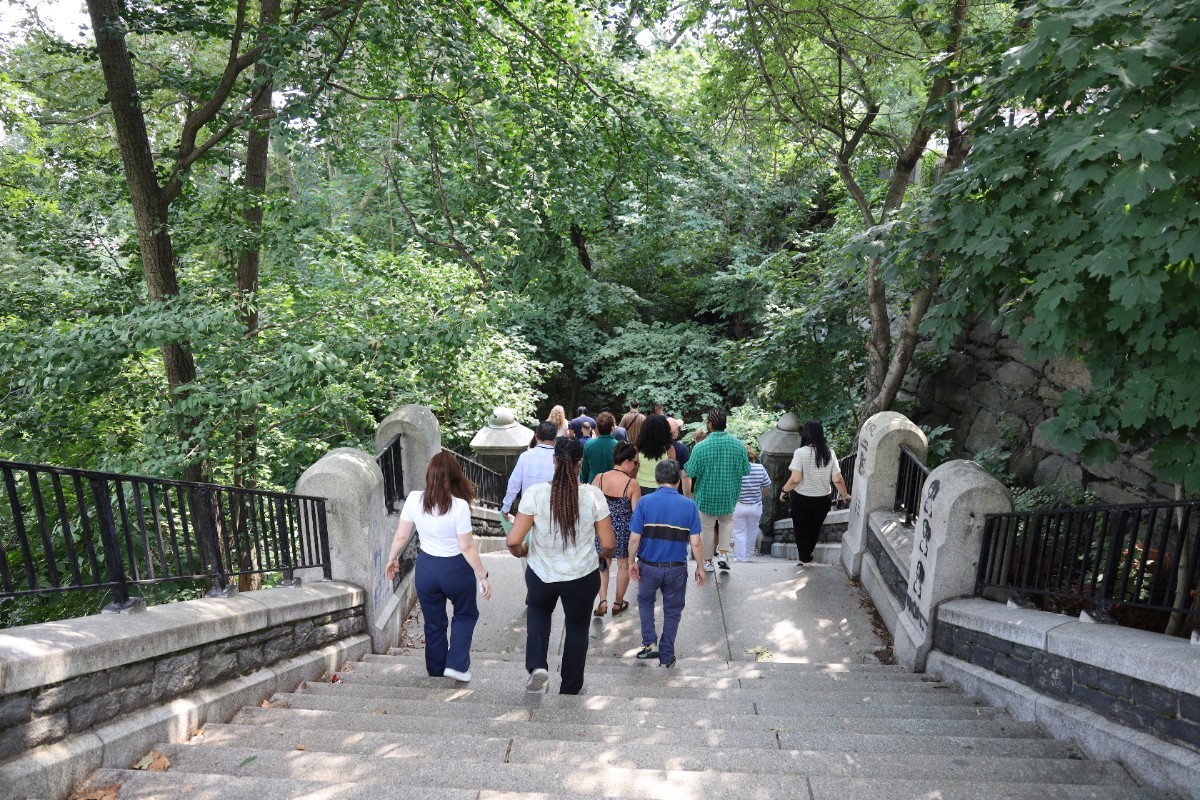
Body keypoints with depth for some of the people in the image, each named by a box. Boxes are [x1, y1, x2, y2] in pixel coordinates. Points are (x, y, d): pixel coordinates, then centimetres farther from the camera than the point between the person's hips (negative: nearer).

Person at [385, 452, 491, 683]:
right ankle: (456, 664, 14)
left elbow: (401, 536, -2)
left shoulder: (414, 499, -12)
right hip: (456, 569, -3)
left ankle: (437, 672, 34)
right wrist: (483, 576, -8)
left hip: (426, 568, 3)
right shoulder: (459, 506, -23)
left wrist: (392, 558, 17)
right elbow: (467, 547, -19)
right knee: (466, 614, 23)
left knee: (434, 623, 21)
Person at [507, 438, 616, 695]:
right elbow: (609, 544, -11)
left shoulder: (536, 494, -19)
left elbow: (513, 541, -18)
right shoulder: (593, 495, -16)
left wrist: (520, 551, 5)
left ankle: (537, 667, 12)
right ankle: (570, 689, 38)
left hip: (541, 575, 0)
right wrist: (604, 554, 13)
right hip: (582, 577, 0)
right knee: (577, 628, 24)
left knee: (538, 612, 32)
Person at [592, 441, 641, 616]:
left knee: (602, 564, 22)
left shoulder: (599, 478, -9)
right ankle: (618, 603, 31)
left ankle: (603, 601, 12)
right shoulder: (632, 484, -17)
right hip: (623, 530, -2)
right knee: (623, 566, 19)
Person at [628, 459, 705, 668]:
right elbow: (695, 542, -8)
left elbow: (634, 538, -12)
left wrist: (632, 561, 3)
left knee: (645, 601, 26)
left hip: (649, 566, 0)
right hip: (677, 568, 0)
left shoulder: (645, 502, -10)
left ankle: (650, 643, 16)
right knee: (672, 611, 18)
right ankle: (666, 657, 25)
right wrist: (699, 567, 5)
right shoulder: (689, 505, -8)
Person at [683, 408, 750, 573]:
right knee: (727, 521, 27)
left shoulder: (701, 447, -20)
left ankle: (707, 561, 26)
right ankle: (723, 553, 14)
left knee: (708, 527, 15)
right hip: (729, 495, 2)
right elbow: (745, 471, -1)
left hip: (706, 495, -2)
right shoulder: (738, 445, -10)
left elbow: (689, 473, -15)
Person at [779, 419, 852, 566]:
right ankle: (807, 554, 42)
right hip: (823, 499, 4)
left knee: (801, 529, 18)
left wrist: (784, 490, -5)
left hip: (802, 499, -4)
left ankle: (805, 559, 26)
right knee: (815, 529, 24)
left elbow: (795, 479, -22)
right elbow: (837, 479, -5)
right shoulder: (829, 453, -7)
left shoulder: (801, 452, -19)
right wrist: (844, 494, 12)